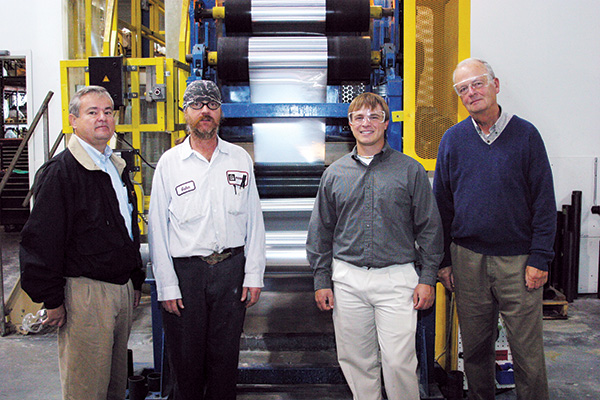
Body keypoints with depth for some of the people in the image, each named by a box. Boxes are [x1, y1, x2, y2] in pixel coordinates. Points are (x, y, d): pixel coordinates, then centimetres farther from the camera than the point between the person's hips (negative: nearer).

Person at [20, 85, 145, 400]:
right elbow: (42, 240, -13)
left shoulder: (117, 168, 14)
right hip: (84, 292, -8)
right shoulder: (60, 171, -11)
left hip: (122, 289, 8)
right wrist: (52, 299, -13)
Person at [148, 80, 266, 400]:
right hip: (185, 270, -1)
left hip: (232, 268, 2)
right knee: (185, 360, 8)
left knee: (225, 356, 11)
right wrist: (167, 286, -6)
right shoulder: (169, 163, 0)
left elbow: (254, 220, 7)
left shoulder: (240, 159, 6)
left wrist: (254, 275, 2)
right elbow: (158, 229, 0)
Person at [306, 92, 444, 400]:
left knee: (399, 361, -3)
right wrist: (321, 280, 6)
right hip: (347, 279, 3)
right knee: (356, 361, 10)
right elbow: (321, 232, 11)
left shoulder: (410, 170, 2)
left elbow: (429, 227, 3)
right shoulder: (334, 174, 8)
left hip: (397, 279, -2)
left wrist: (427, 278, -2)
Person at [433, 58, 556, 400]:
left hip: (518, 260, -2)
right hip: (467, 258, 2)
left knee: (528, 352, 4)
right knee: (476, 347, 13)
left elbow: (544, 202, -1)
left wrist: (540, 258, -7)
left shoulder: (525, 134, -1)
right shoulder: (453, 139, 5)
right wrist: (444, 260, 5)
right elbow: (442, 204, 8)